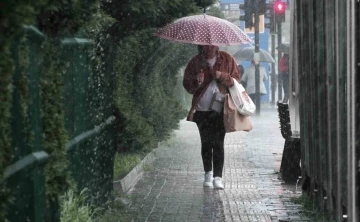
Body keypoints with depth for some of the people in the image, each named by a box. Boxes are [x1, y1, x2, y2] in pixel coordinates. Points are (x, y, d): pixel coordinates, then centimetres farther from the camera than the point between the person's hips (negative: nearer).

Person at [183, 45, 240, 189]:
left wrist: (222, 76, -14)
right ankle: (208, 173, 21)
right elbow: (187, 85, 5)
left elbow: (236, 79, 4)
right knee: (206, 143, 7)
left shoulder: (227, 59, 2)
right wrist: (197, 82, -17)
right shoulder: (195, 62, 3)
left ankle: (218, 177, -4)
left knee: (218, 143, -6)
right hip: (202, 110, 2)